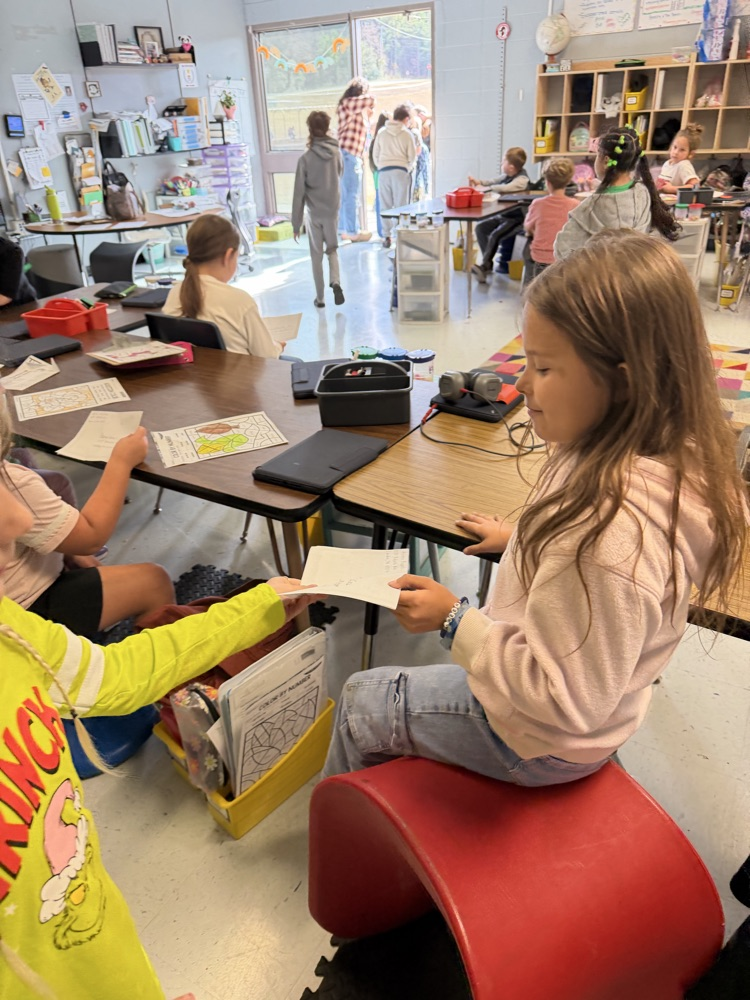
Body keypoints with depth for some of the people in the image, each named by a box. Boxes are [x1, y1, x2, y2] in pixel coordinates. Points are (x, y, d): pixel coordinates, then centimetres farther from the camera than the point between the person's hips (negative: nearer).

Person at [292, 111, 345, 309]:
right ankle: (335, 282, -7)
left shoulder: (305, 158, -13)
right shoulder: (336, 153, -5)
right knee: (332, 250, 19)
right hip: (332, 212, 2)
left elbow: (299, 194, -11)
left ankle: (320, 297, 16)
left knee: (316, 256, 11)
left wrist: (296, 224, -6)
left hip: (313, 215, -2)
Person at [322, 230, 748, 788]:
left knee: (360, 704, 11)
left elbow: (565, 701, -31)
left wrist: (455, 620, -26)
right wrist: (525, 540, 11)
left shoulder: (611, 537, -42)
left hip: (543, 745, -8)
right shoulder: (670, 459, -12)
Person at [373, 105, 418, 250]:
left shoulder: (381, 132, 7)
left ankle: (386, 236, 5)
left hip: (383, 172, 2)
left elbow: (375, 155, 10)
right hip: (401, 171, -2)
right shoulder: (407, 134, 1)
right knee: (401, 205, 1)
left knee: (385, 205, 7)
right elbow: (412, 157, 2)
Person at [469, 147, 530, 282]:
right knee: (480, 227, -3)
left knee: (495, 235, -28)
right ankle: (488, 263, -2)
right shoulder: (506, 176, 8)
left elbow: (505, 188, -34)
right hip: (502, 215, 9)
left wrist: (486, 188, -26)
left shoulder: (522, 179, -17)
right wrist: (480, 182, 4)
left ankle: (484, 267, -21)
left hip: (516, 218, -9)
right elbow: (494, 182, 23)